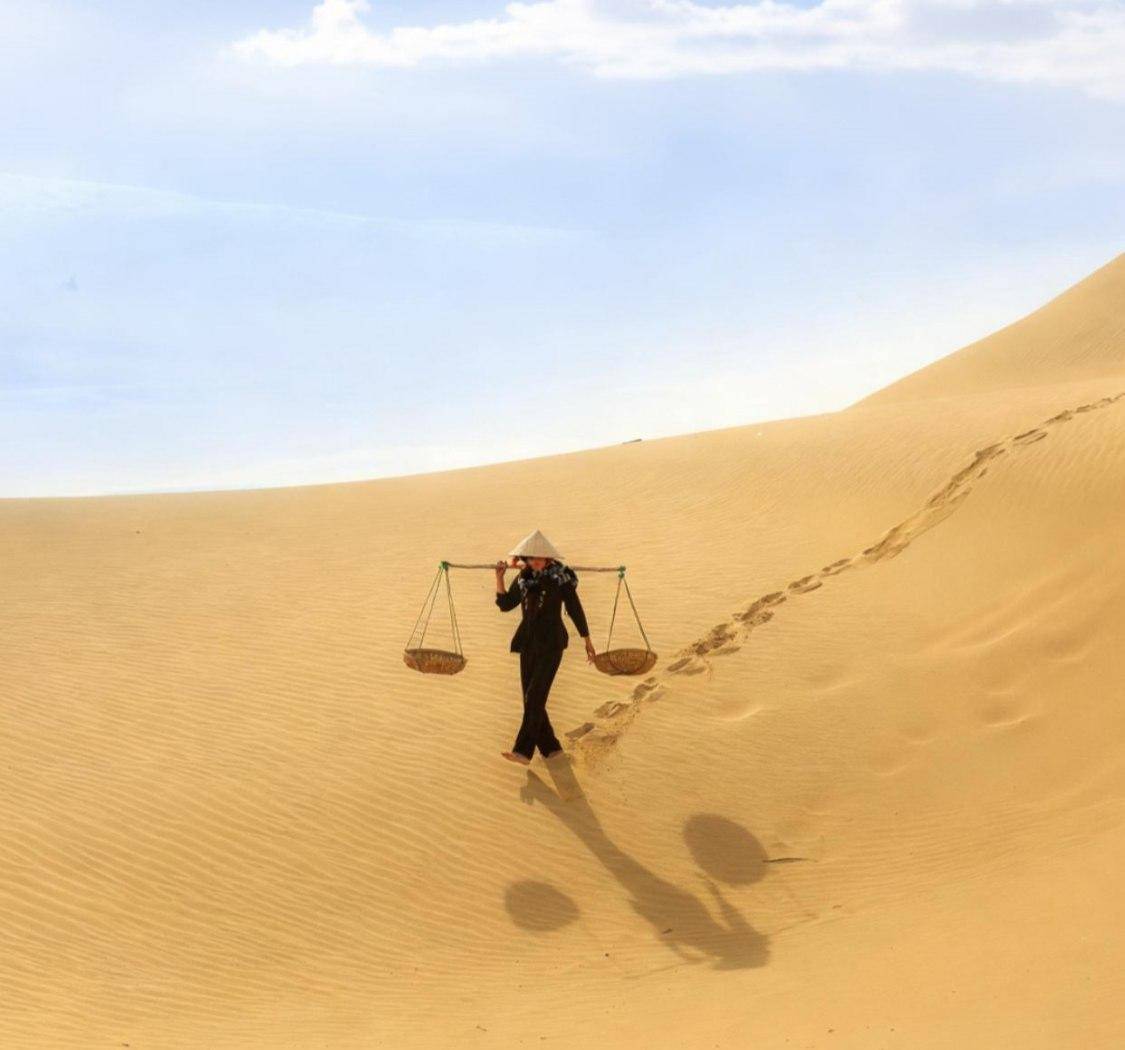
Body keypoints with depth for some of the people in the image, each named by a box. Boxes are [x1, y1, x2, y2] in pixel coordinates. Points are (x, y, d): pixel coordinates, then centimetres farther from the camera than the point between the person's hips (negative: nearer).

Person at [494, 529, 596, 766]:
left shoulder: (561, 577, -8)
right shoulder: (524, 578, 6)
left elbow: (575, 609, -2)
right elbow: (505, 604, 2)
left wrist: (587, 641, 4)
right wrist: (499, 578, -11)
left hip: (551, 642, -6)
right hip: (528, 642, 6)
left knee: (534, 696, -16)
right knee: (532, 699, 7)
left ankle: (523, 751, -21)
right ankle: (551, 748, 19)